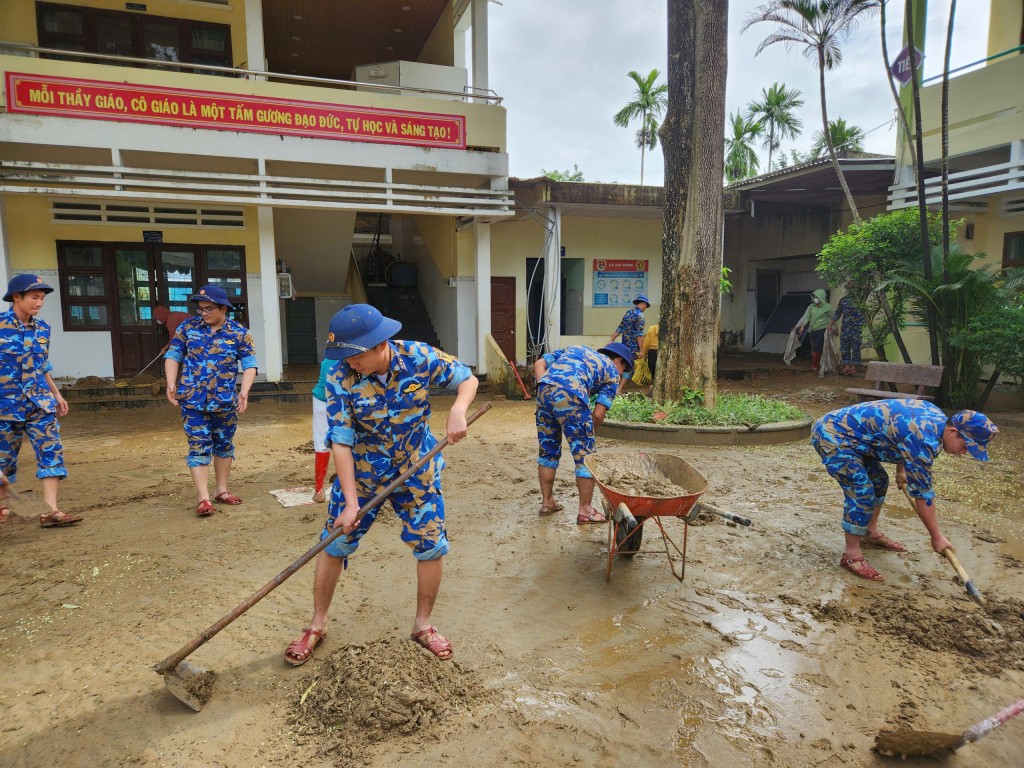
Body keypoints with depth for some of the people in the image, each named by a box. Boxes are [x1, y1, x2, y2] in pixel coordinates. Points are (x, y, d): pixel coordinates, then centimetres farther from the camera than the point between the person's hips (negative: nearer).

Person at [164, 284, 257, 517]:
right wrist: (171, 384, -7)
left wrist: (244, 391, -17)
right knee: (199, 447, -3)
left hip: (225, 402, 1)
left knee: (224, 445, 13)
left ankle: (222, 490, 28)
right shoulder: (188, 327, 1)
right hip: (193, 401, -1)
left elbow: (249, 364, -4)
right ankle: (203, 499, 2)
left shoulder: (239, 332, -3)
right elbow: (173, 356, 6)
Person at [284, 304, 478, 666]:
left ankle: (423, 625, 26)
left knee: (432, 546, 3)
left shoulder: (419, 357, -20)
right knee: (334, 544, 5)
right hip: (361, 473, -1)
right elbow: (341, 443, -21)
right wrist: (350, 501, -24)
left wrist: (457, 411, -27)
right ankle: (317, 625, 29)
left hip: (417, 471, 1)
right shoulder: (340, 380, -22)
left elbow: (467, 379, -7)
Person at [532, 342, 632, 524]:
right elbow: (598, 414, 8)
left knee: (547, 451, 20)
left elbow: (539, 364, 22)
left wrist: (545, 391, 15)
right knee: (585, 456, 10)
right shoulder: (611, 372, 20)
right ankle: (585, 511, 19)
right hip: (571, 395, -5)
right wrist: (587, 431, 25)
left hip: (544, 390, 6)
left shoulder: (575, 349, 35)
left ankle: (547, 502, 33)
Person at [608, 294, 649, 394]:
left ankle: (616, 387, 15)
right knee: (629, 368, -3)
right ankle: (618, 390, -7)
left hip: (624, 345, 8)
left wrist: (611, 340, 12)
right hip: (633, 347, -8)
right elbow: (639, 334, -16)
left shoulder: (628, 312, 13)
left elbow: (620, 329, 12)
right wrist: (640, 350, -17)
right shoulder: (640, 315, -10)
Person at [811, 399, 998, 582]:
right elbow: (922, 492, -17)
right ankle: (851, 555, -3)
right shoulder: (924, 439, -25)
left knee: (879, 480, 21)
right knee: (862, 492, -15)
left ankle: (870, 533, 37)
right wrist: (936, 537, -5)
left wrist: (901, 470, 35)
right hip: (832, 435, -11)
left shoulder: (937, 417, 4)